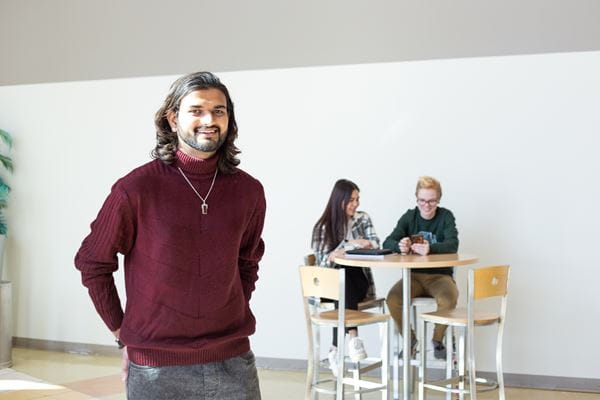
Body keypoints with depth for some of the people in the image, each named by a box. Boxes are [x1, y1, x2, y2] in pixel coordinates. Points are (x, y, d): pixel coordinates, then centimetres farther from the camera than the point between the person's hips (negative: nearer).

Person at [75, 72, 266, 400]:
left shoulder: (248, 191, 1)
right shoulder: (136, 188, -10)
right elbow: (92, 263, 0)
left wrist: (232, 323, 10)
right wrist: (123, 333, 0)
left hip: (233, 362, 3)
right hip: (156, 367, -3)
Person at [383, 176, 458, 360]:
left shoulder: (446, 216, -1)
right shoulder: (409, 217, 5)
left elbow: (452, 245, -18)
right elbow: (387, 243, -7)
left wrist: (430, 249, -39)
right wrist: (399, 246, -32)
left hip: (440, 274, -2)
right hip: (414, 275, 2)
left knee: (448, 299, -34)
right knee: (393, 298, -27)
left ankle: (438, 340, -3)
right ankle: (409, 339, 1)